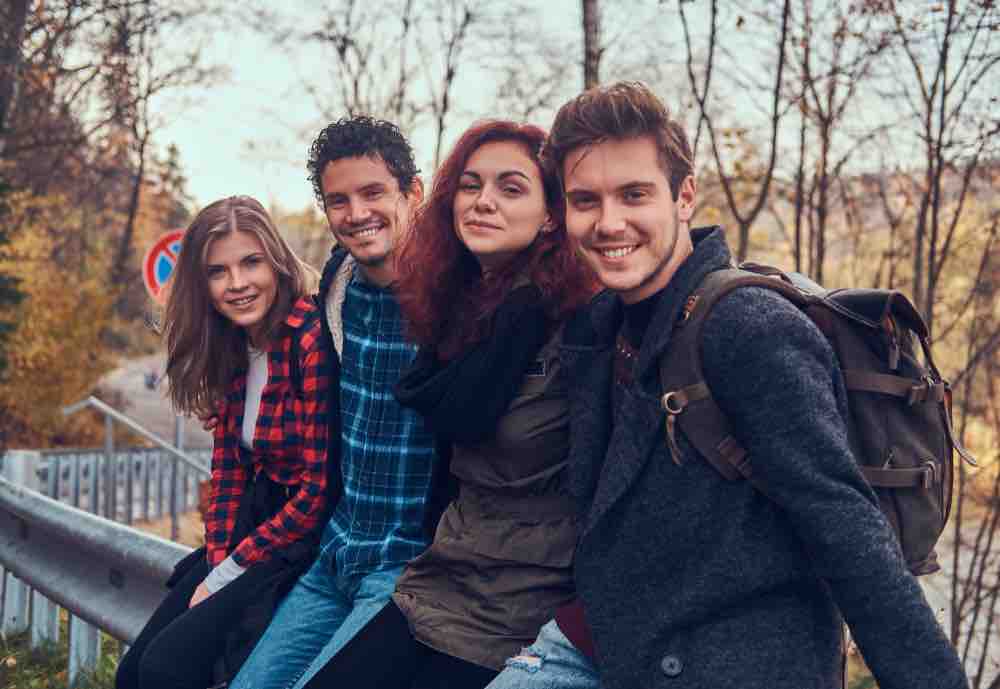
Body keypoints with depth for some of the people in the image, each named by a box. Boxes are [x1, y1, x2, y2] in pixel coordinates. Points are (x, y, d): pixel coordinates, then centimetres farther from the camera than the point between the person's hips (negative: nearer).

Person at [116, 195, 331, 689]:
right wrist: (216, 561, -5)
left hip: (308, 539, -8)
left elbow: (320, 487, -20)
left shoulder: (313, 338, -20)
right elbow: (228, 465, 10)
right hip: (254, 526, 8)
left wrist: (226, 575, -13)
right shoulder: (229, 346, 6)